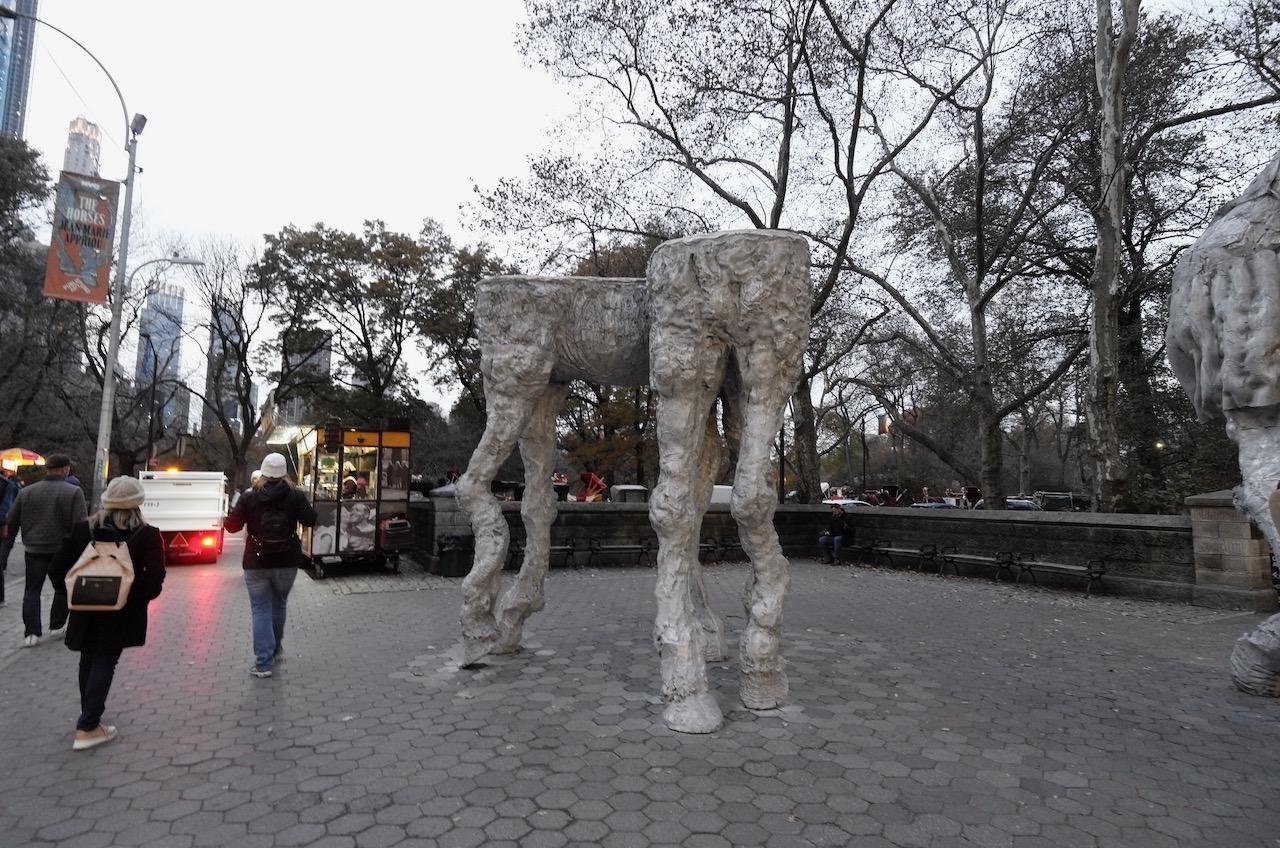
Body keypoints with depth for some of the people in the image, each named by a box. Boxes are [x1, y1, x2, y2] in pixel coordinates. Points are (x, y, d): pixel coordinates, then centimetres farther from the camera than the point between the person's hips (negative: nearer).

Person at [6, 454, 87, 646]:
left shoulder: (26, 491, 2)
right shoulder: (74, 492, -11)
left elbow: (11, 521, 8)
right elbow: (81, 524, -16)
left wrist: (28, 534, 25)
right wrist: (81, 547, -5)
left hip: (34, 549, 3)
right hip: (62, 550, -2)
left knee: (32, 591, 7)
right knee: (62, 589, 16)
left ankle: (31, 633, 0)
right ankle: (56, 627, 21)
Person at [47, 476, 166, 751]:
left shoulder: (83, 530, -3)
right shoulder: (147, 535, -13)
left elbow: (57, 569, -2)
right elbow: (155, 577, -20)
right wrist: (141, 597, -3)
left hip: (87, 610, 4)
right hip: (121, 612, -3)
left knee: (89, 662, 19)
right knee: (104, 664, 5)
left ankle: (89, 718, 30)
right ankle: (87, 728, 2)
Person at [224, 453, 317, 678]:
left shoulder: (249, 497, -6)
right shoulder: (295, 495, -6)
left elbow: (231, 526, -2)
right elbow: (310, 520, -7)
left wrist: (230, 513, 18)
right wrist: (306, 504, 11)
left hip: (256, 563, -1)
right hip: (287, 562, 1)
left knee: (260, 610, 4)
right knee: (279, 604, 21)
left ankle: (264, 662, -1)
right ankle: (276, 649, 37)